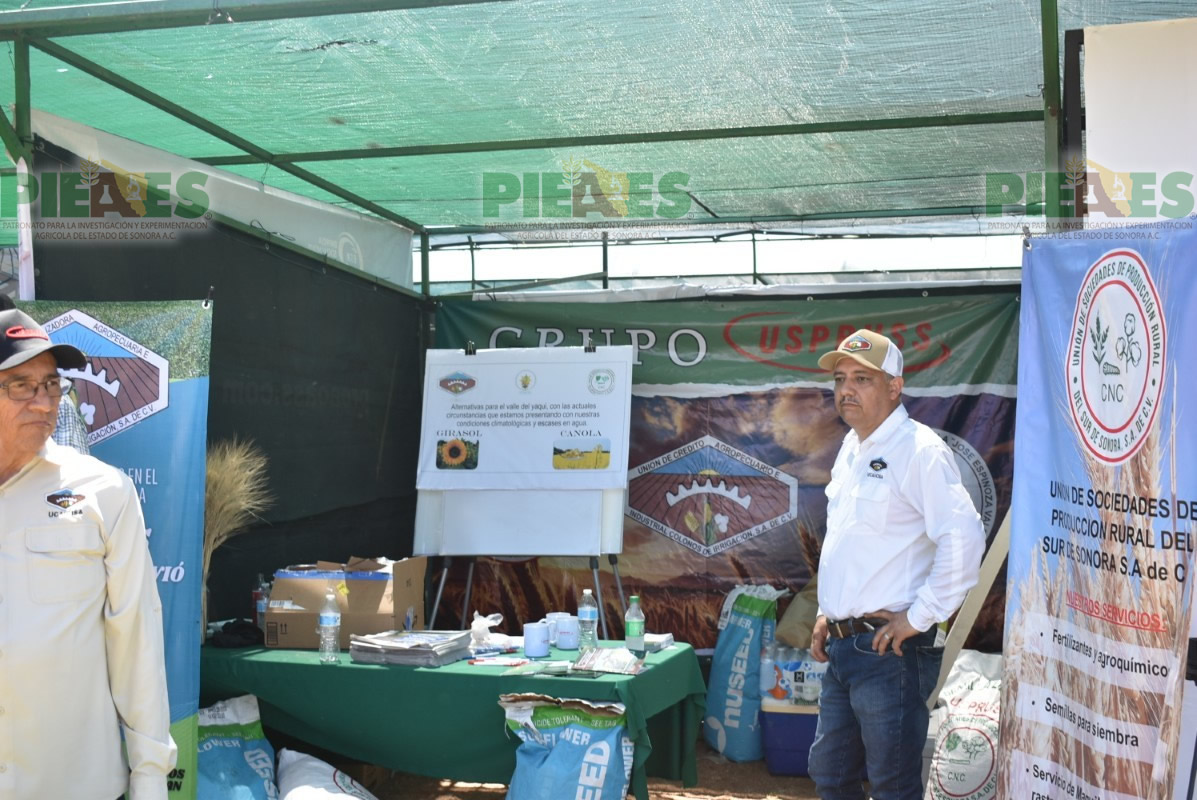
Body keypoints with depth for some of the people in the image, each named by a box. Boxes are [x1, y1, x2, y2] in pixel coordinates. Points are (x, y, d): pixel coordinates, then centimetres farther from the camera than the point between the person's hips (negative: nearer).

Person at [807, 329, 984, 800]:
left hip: (889, 651, -9)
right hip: (842, 646, 9)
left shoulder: (918, 450, -14)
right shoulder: (851, 448, 14)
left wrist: (920, 617, -20)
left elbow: (964, 537, -24)